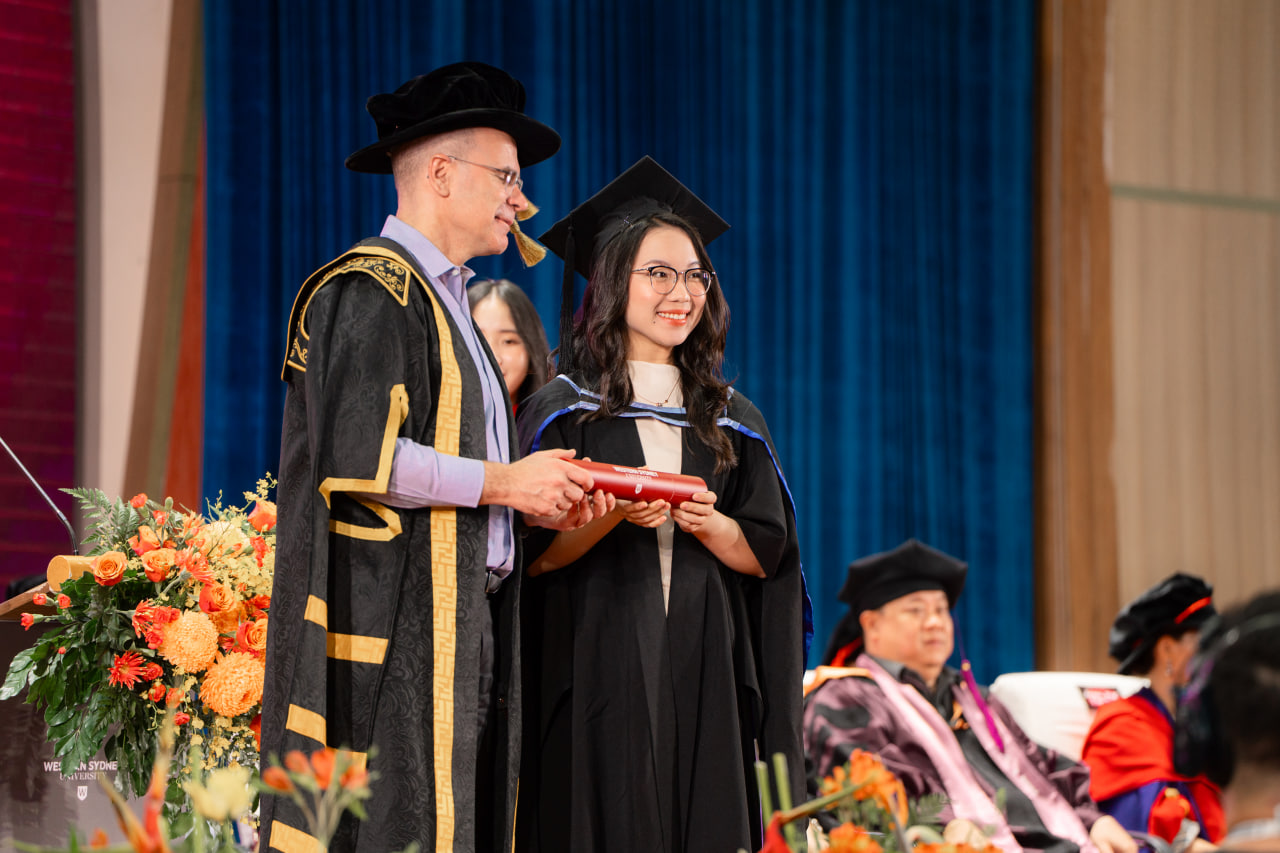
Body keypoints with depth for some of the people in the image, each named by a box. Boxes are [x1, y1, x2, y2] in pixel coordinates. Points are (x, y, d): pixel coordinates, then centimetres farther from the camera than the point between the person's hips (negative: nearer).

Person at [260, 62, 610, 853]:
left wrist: (542, 498, 7)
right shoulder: (369, 293, -10)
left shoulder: (441, 298, 22)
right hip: (395, 631, -10)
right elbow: (358, 457, -20)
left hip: (456, 626, 10)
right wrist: (501, 482, -12)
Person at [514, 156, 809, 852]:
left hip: (705, 679, 3)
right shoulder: (563, 410, 4)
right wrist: (614, 515, -19)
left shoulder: (732, 422, 14)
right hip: (598, 674, -3)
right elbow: (533, 554, -3)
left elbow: (766, 555, 9)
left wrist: (706, 523, -10)